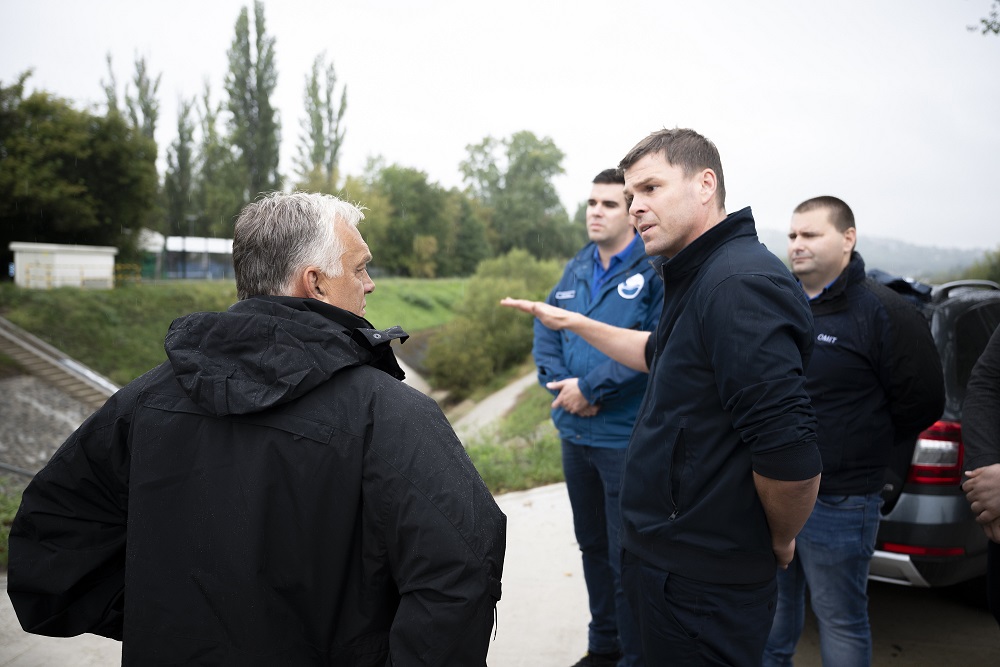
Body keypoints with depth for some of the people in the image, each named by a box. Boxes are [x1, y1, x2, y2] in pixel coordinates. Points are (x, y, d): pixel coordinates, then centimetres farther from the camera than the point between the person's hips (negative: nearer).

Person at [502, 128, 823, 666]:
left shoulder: (740, 284, -25)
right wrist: (572, 322, 26)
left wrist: (780, 541, -13)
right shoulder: (696, 277, 9)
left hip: (700, 584, -9)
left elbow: (790, 458, -31)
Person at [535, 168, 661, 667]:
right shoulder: (577, 268, 10)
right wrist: (561, 383, -10)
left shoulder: (657, 270, -12)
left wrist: (591, 388, -19)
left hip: (628, 437, -7)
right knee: (592, 545, 20)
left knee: (626, 558, 3)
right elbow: (546, 330, 8)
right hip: (575, 433, 7)